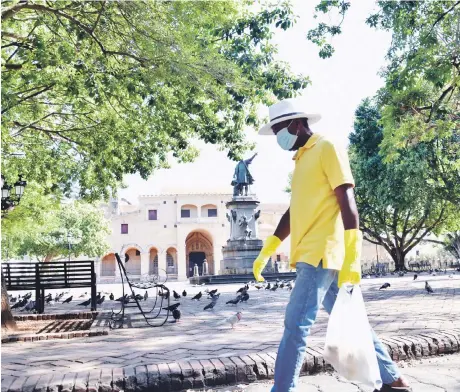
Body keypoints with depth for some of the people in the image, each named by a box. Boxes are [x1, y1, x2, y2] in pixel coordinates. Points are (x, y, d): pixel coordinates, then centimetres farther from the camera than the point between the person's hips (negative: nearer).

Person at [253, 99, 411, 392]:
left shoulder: (327, 148, -5)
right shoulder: (302, 158, 21)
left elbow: (347, 203, -13)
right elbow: (293, 212, 23)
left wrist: (352, 258, -19)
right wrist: (266, 252, 20)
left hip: (321, 254, -9)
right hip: (310, 255, 9)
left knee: (296, 326, -10)